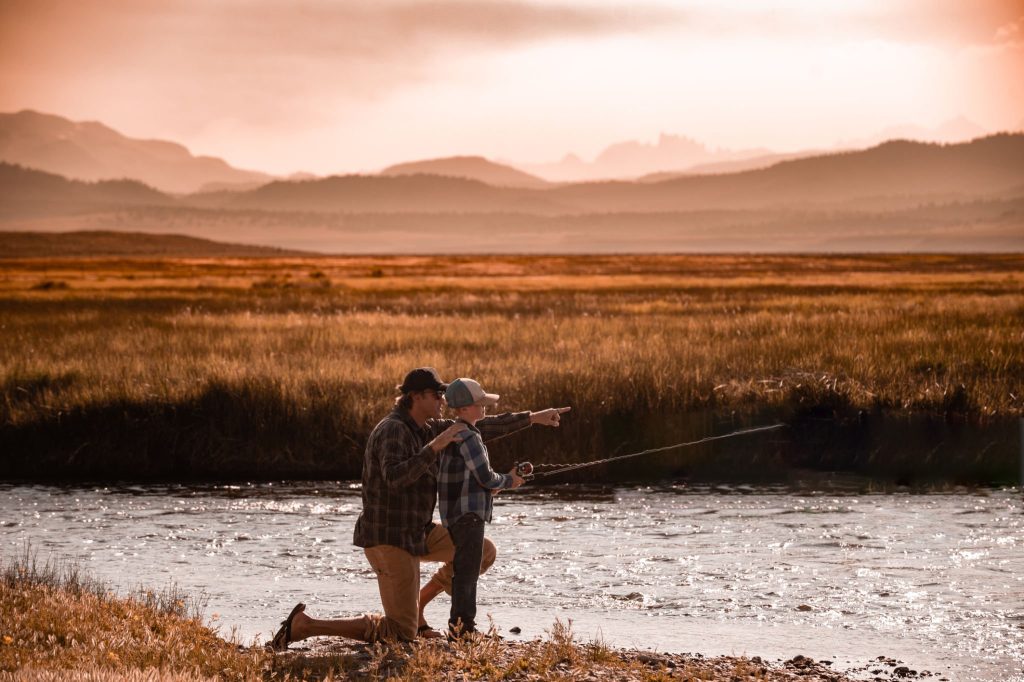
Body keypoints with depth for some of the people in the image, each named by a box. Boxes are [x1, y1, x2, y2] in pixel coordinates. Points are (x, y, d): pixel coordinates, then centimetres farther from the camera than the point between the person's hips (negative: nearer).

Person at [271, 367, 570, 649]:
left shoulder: (425, 429, 8)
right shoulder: (392, 431, -21)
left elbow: (478, 429, 13)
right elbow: (394, 479, -38)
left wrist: (532, 418, 12)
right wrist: (435, 447, -36)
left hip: (414, 533, 10)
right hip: (390, 538, -10)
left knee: (484, 552, 10)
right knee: (400, 633, -9)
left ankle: (414, 605, 19)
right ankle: (304, 625, -7)